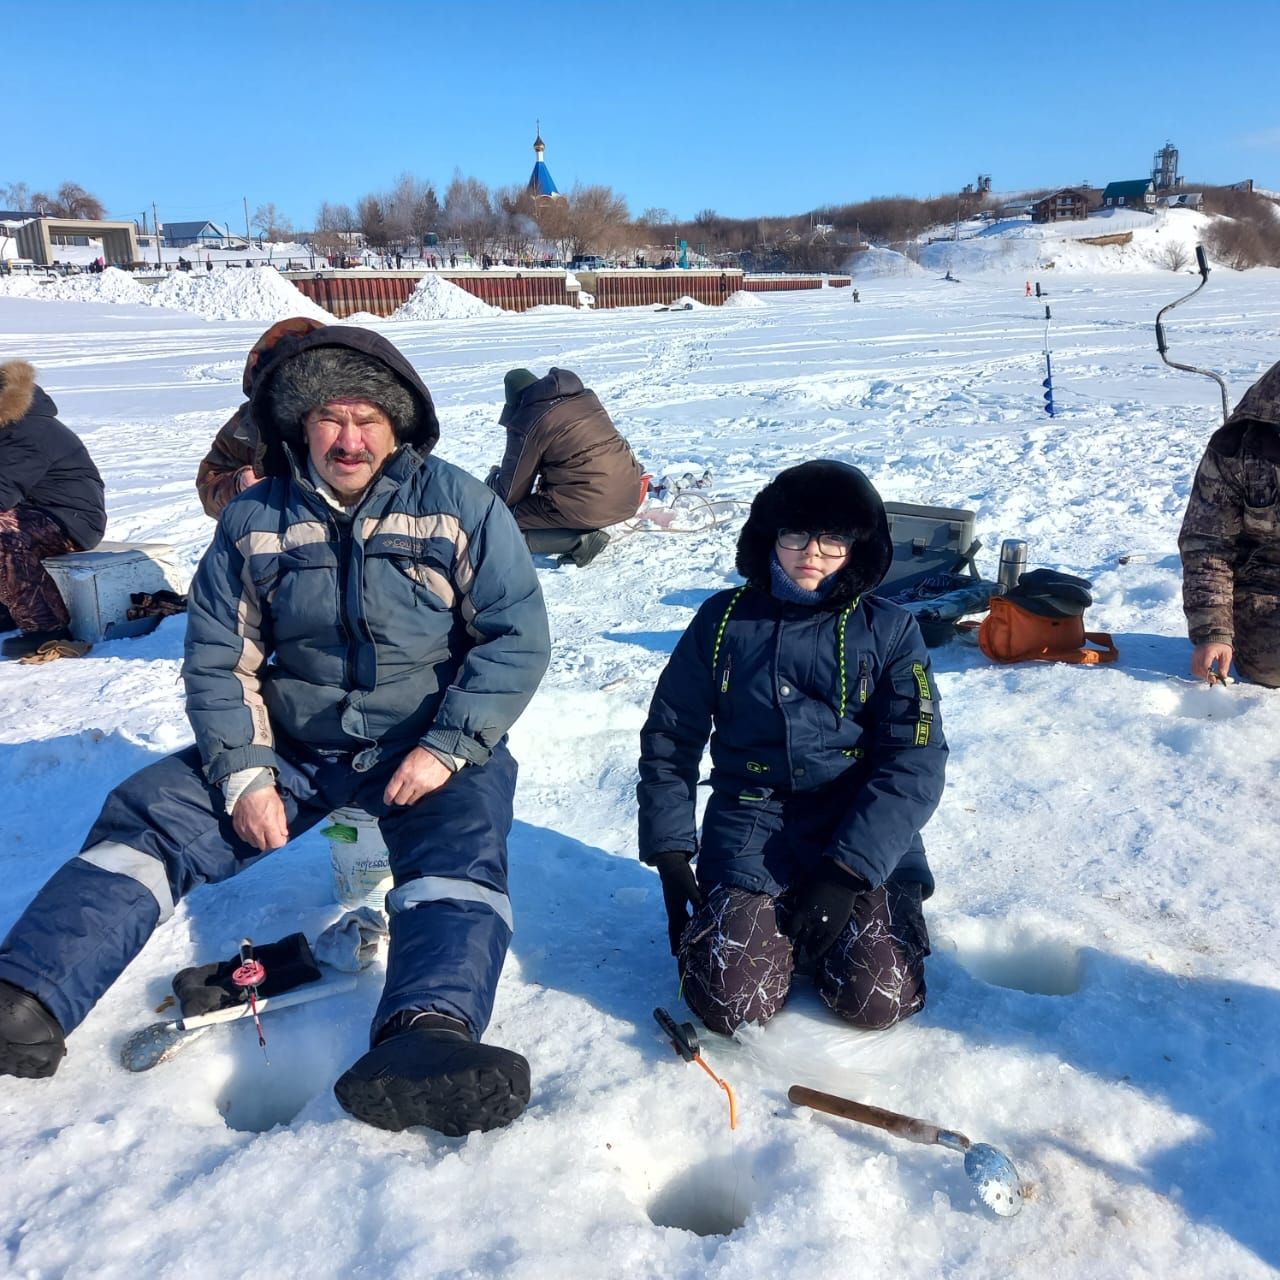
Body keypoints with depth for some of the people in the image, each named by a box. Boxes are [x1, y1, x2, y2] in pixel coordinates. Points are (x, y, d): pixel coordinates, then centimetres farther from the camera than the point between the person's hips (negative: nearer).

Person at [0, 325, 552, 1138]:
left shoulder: (458, 506, -6)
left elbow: (517, 637, -9)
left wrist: (447, 748, -20)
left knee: (461, 852, -32)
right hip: (292, 745, 3)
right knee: (145, 819, -14)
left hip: (429, 746, -3)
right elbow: (219, 659, 4)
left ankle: (427, 1041, -53)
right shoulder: (256, 522, 3)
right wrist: (243, 773, -11)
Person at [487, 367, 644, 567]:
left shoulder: (525, 424, -6)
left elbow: (510, 493, 0)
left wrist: (494, 477, 24)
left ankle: (579, 540, -13)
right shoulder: (587, 396, 13)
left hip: (589, 509, -8)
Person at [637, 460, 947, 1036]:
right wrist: (671, 856, 0)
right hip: (752, 828, 1)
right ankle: (762, 922, 15)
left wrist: (847, 871, -17)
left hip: (864, 834, 0)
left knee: (877, 1001, -18)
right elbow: (668, 740, 7)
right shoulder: (724, 620, 2)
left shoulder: (890, 632, -1)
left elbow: (915, 763, -8)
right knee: (732, 1003, -18)